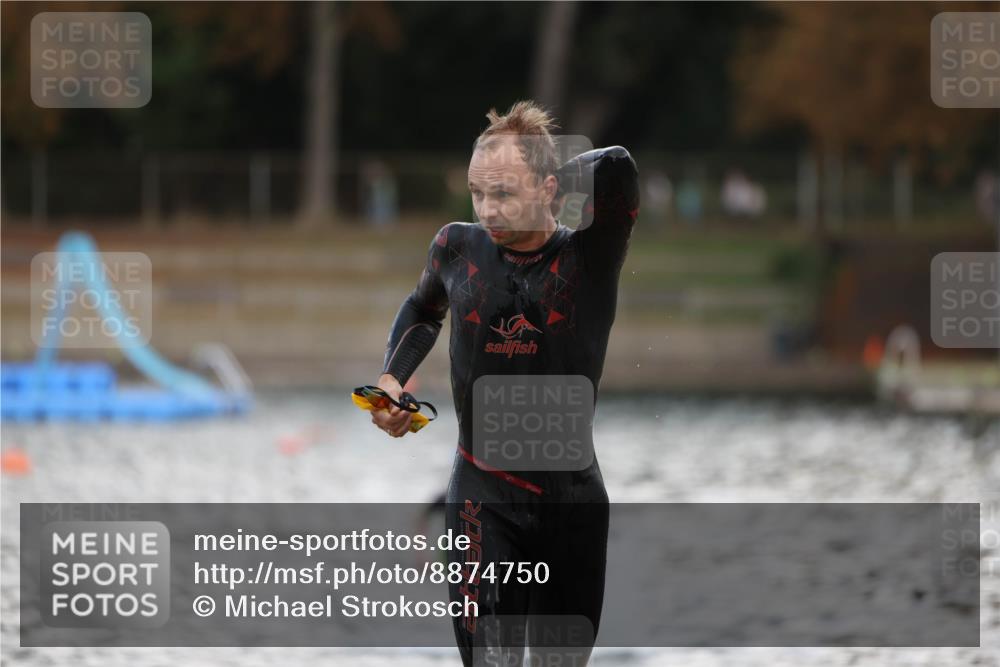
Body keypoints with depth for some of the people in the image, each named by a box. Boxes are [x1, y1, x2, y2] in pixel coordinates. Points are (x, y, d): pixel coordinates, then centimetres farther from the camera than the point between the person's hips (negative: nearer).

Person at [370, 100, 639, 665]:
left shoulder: (590, 255, -9)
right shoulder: (459, 248, -1)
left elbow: (617, 166, -29)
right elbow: (423, 309, 23)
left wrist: (548, 186, -12)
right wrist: (393, 378, 8)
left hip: (572, 495, 0)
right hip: (484, 496, 0)